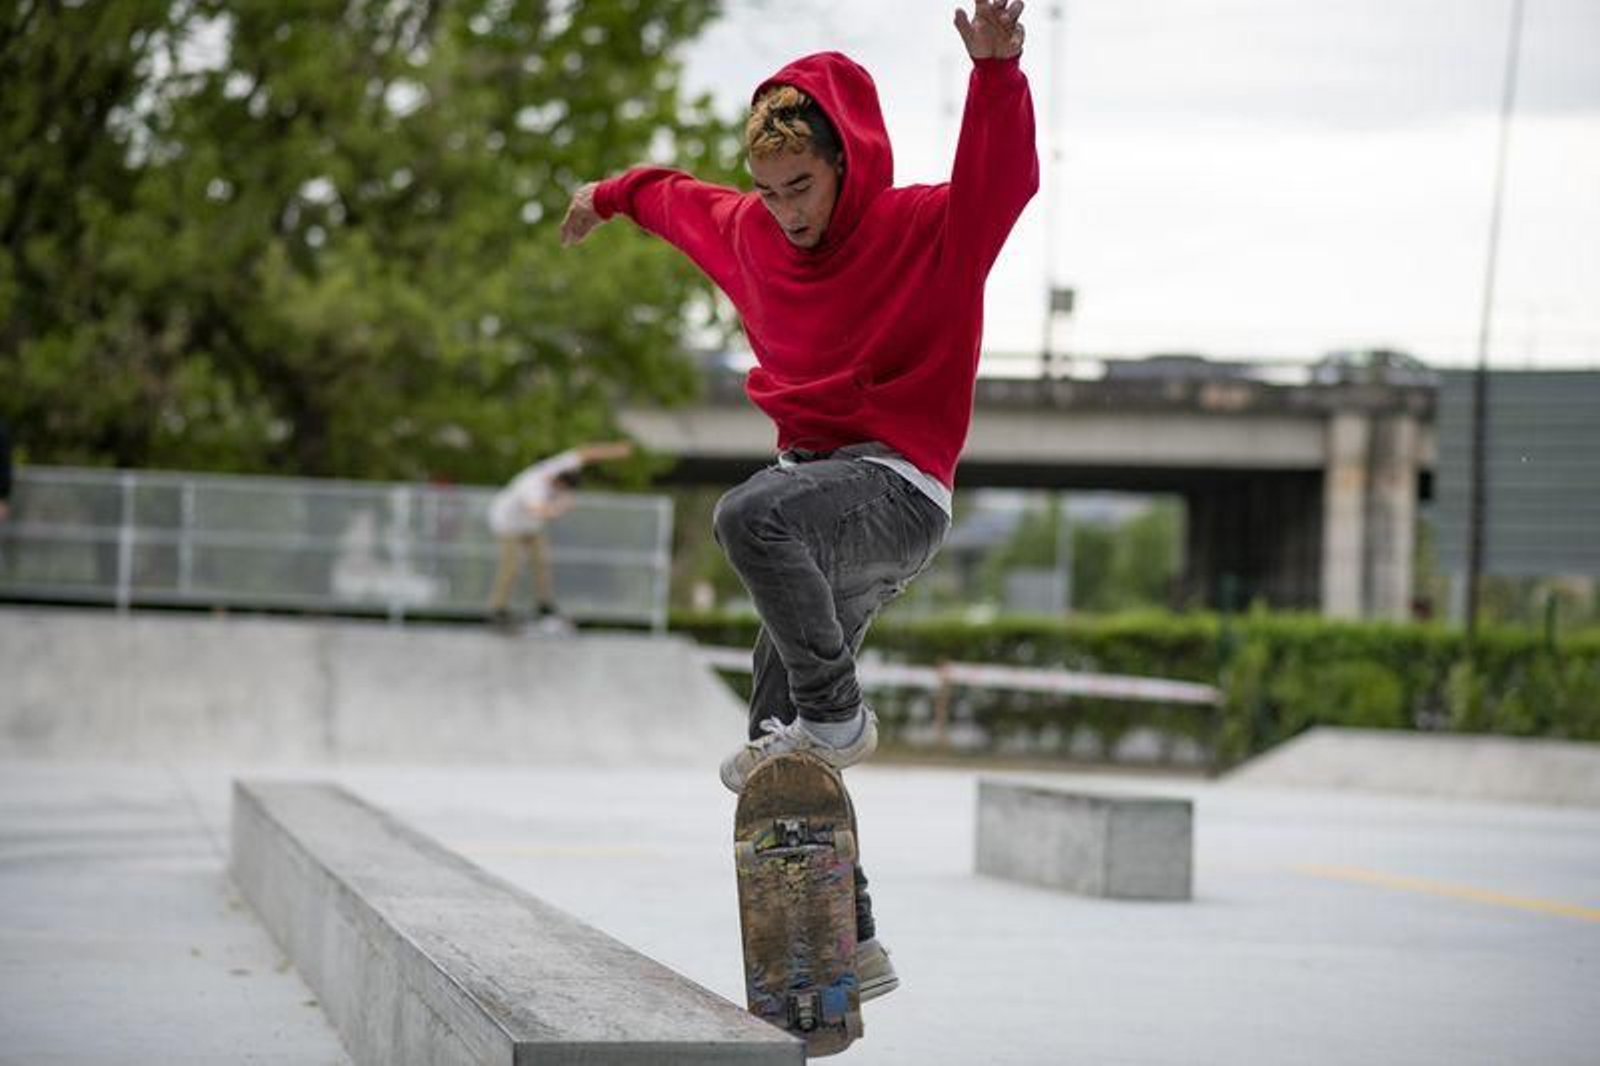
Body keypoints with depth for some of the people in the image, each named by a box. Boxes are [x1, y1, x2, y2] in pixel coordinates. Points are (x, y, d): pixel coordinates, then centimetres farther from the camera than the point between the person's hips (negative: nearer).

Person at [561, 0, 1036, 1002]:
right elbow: (684, 199, 32)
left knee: (750, 515, -39)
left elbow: (1002, 176, -28)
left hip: (899, 489, -8)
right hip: (817, 485, 8)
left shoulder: (930, 229, -8)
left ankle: (836, 713, -19)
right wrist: (615, 194, 49)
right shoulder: (754, 234, 11)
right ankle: (853, 950, 14)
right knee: (779, 755, 6)